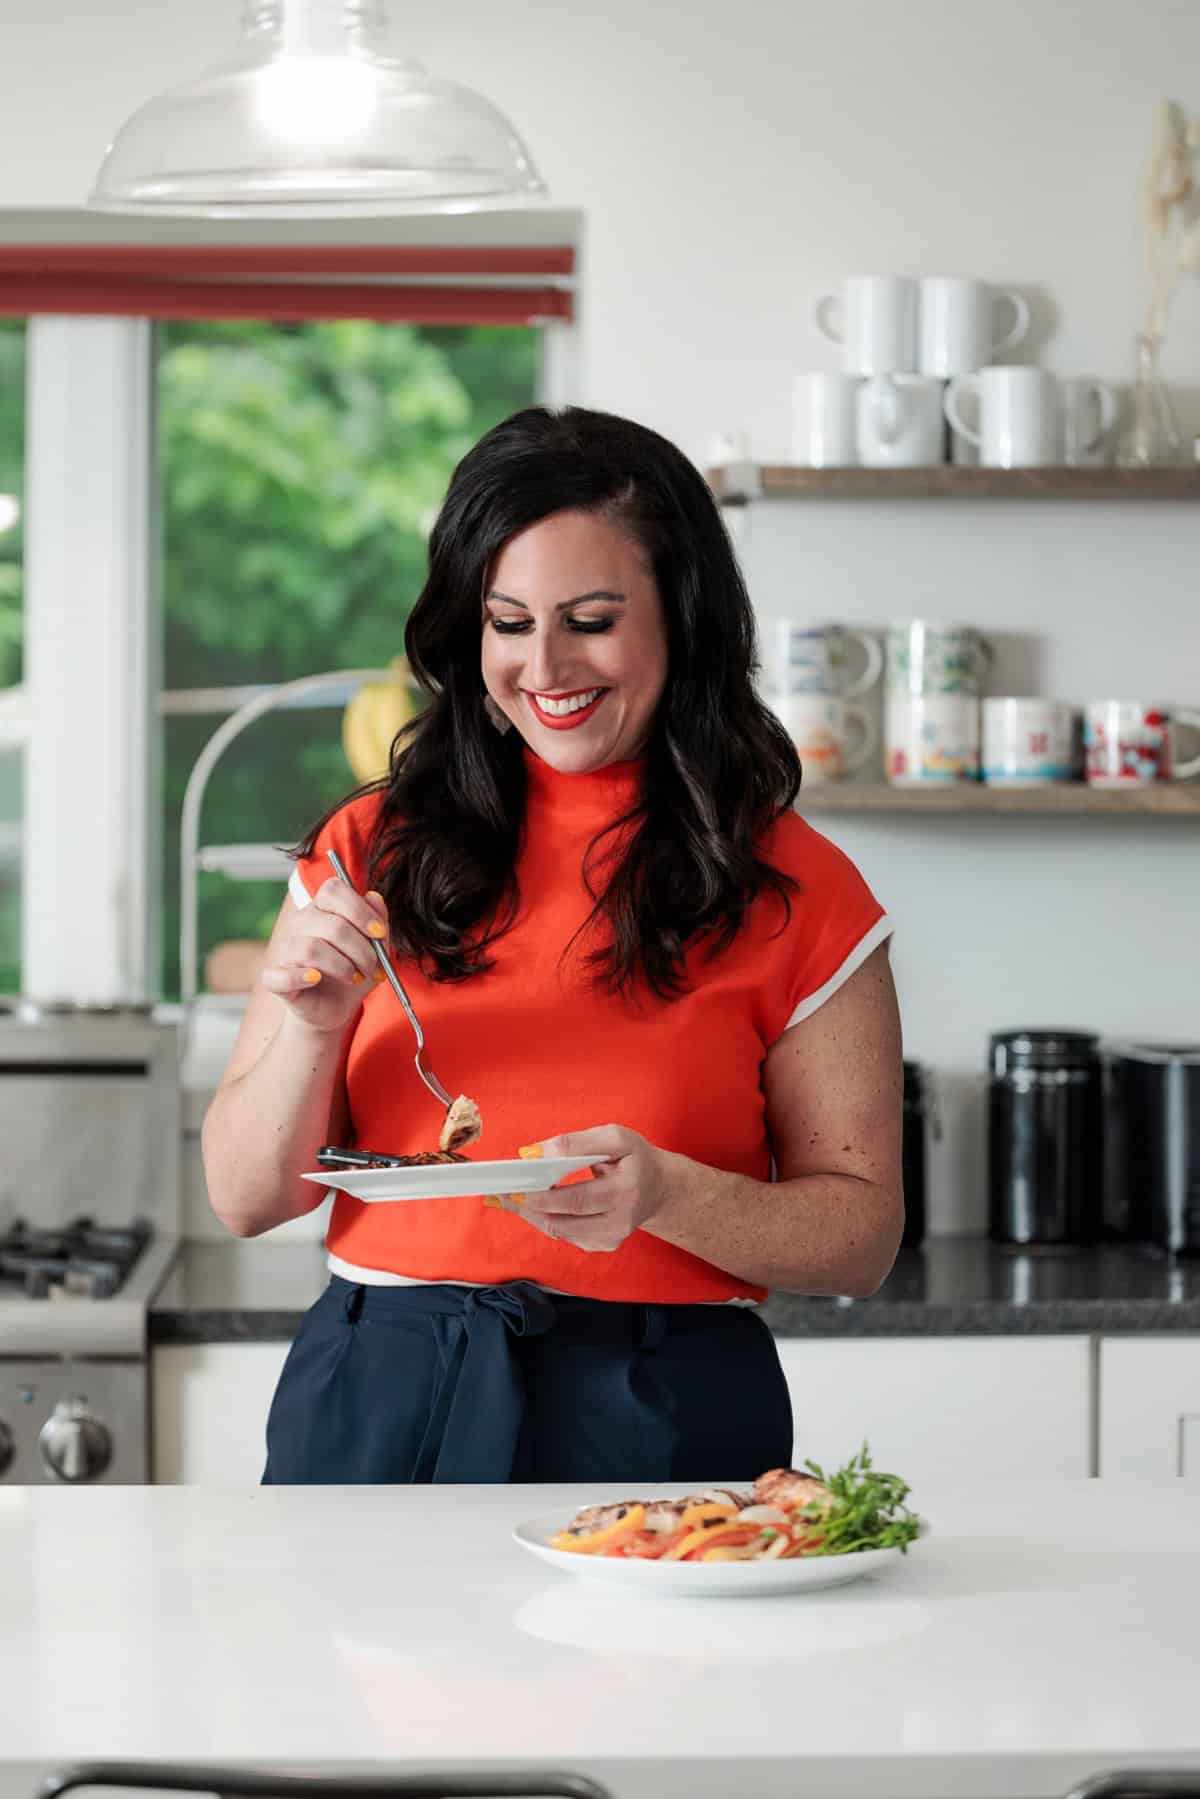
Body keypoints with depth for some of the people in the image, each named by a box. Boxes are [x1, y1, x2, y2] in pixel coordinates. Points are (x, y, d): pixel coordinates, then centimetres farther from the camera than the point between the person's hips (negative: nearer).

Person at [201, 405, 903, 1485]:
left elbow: (864, 1232, 1)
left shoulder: (793, 893, 1)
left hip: (657, 1429, -2)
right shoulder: (372, 853, 7)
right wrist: (314, 1024, -11)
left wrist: (668, 1194, -17)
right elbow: (247, 1202, 7)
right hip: (374, 1407, 2)